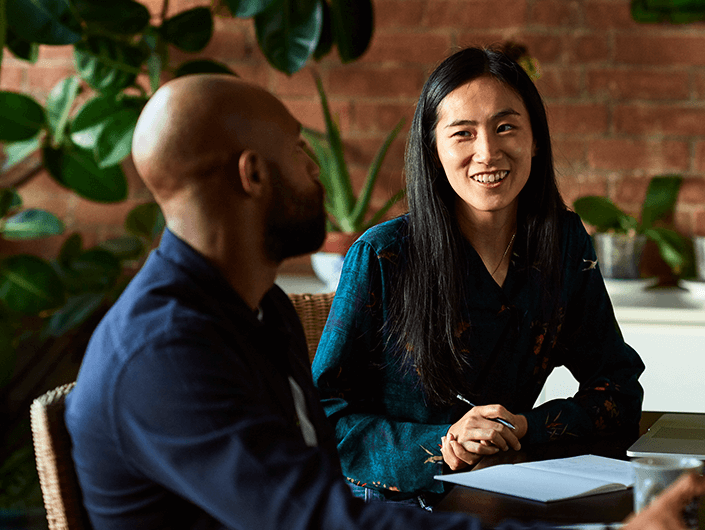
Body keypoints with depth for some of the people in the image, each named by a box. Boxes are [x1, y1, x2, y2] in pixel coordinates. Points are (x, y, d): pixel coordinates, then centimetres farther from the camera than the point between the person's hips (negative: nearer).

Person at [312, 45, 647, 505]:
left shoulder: (565, 242, 2)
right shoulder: (381, 256, -10)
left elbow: (619, 391, 4)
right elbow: (324, 416, -8)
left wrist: (523, 428, -14)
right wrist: (439, 446, -23)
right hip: (385, 503, -3)